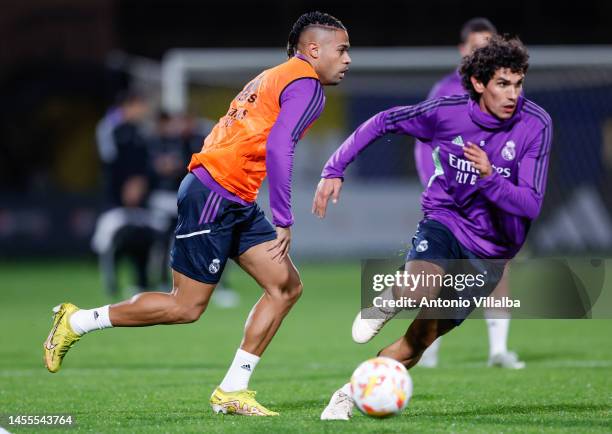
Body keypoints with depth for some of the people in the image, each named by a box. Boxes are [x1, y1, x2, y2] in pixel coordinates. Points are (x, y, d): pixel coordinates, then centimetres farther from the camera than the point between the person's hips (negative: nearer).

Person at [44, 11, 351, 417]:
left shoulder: (279, 77, 19)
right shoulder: (306, 85, -11)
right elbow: (278, 146, -24)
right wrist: (284, 221, -20)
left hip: (237, 204, 10)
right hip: (213, 197, -10)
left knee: (287, 287, 3)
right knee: (186, 307, -4)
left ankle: (232, 391, 4)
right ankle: (78, 321, 10)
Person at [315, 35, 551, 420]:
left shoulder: (536, 125, -16)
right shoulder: (448, 112, -14)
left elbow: (531, 205, -19)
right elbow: (383, 122, 1)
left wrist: (490, 178, -36)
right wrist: (335, 169, -4)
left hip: (489, 251, 1)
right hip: (444, 220, 0)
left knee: (418, 342, -1)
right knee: (417, 291, -34)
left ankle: (349, 395, 19)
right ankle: (390, 301, 3)